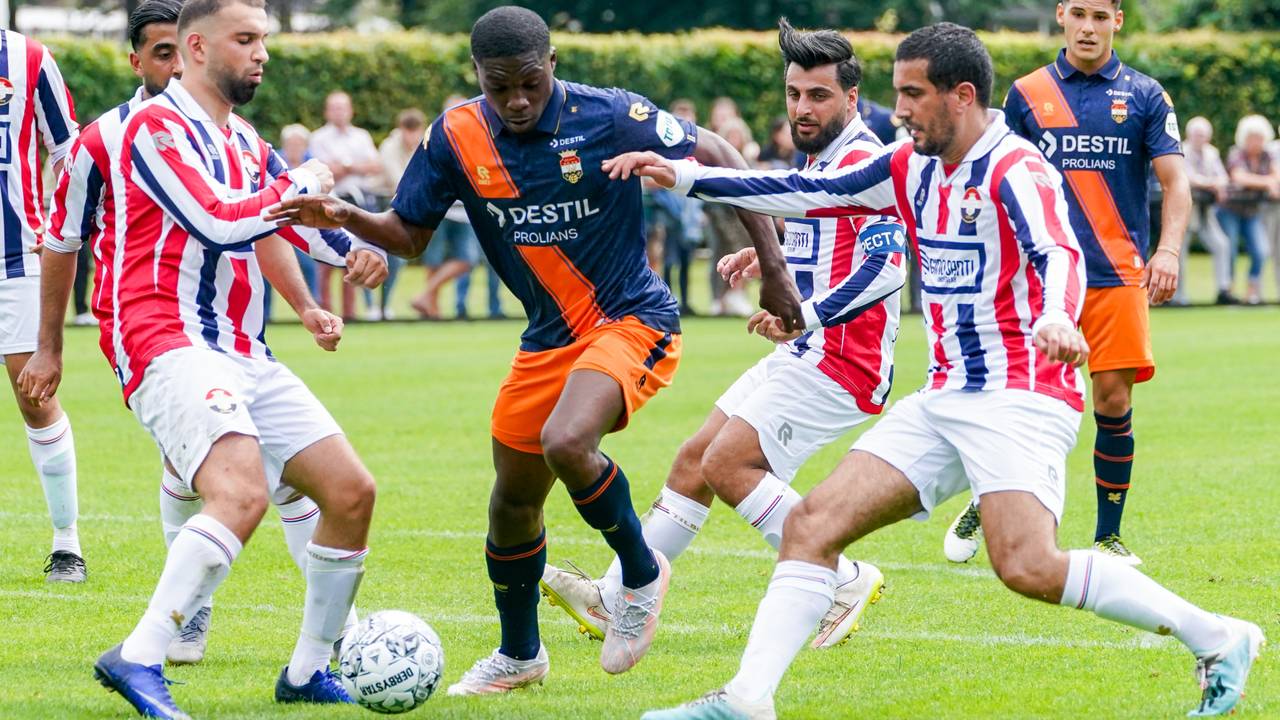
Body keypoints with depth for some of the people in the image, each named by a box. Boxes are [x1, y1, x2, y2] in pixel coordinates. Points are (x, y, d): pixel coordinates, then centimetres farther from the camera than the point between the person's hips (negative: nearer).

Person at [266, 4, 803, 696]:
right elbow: (408, 232, 3)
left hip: (634, 323, -6)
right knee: (513, 500, 12)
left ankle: (641, 574, -4)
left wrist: (771, 263, -9)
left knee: (566, 443, -31)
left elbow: (716, 156, -8)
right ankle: (518, 655, 36)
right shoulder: (457, 137, -7)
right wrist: (346, 218, -18)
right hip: (547, 339, 6)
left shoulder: (609, 117, -19)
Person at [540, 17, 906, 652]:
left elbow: (887, 265, -25)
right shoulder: (818, 160, 16)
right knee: (695, 458, 10)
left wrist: (806, 315, -30)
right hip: (804, 354, 10)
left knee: (727, 463, -17)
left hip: (841, 361, -10)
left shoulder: (864, 161, -15)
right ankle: (612, 602, 16)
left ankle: (844, 581, -10)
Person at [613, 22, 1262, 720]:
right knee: (812, 522, -3)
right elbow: (810, 192, 16)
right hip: (945, 398, 8)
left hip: (1020, 395, -8)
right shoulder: (911, 167, 11)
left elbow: (1059, 253, -31)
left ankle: (1216, 638, -11)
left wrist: (1057, 320, -54)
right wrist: (682, 176, 12)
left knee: (1027, 566, -24)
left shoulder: (1016, 170, -14)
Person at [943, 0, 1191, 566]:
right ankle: (981, 508, 18)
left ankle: (1108, 535, 11)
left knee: (1114, 402, -3)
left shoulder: (1145, 96, 5)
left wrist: (1168, 250, -15)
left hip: (1118, 277, 0)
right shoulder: (1027, 94, 7)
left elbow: (1175, 183, 1)